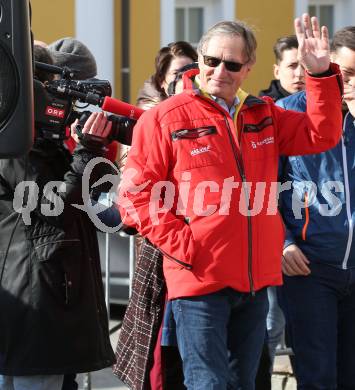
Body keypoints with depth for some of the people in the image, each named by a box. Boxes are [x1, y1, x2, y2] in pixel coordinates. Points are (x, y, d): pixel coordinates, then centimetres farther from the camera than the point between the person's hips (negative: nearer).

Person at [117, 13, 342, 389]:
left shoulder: (263, 116, 13)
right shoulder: (165, 118, -4)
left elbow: (321, 135, 9)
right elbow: (135, 195, -5)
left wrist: (321, 74, -4)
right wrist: (181, 244, -14)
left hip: (255, 281, 6)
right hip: (200, 280, -6)